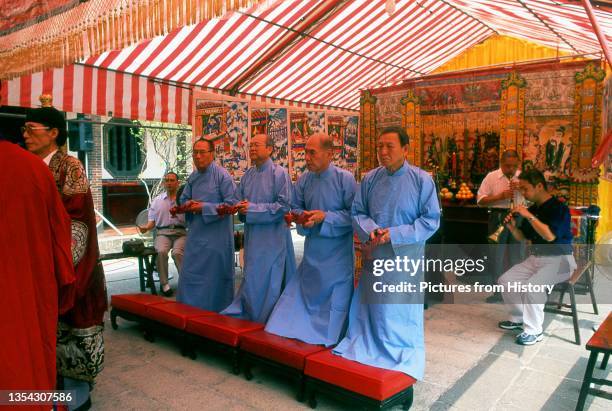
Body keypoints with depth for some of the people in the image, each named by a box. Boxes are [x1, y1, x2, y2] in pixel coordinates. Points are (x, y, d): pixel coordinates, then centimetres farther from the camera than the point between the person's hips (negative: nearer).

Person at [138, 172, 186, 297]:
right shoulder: (156, 200, 18)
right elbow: (152, 221, 17)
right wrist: (146, 227, -4)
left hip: (180, 232, -2)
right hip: (162, 232, 2)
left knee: (177, 253, -31)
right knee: (161, 252, -30)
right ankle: (164, 283, -16)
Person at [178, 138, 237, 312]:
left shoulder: (222, 175, -11)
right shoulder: (193, 177, 9)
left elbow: (231, 204, -15)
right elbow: (184, 199, 20)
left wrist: (204, 207, -18)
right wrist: (188, 204, -4)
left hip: (216, 235, -6)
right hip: (196, 234, 7)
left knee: (214, 276, 4)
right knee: (190, 274, 12)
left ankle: (214, 312, 19)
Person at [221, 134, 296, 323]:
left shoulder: (279, 173, -8)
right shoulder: (247, 175, 10)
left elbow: (283, 206, -14)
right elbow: (237, 199, 15)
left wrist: (252, 208, -15)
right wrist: (240, 207, -10)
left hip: (272, 236, -6)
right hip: (252, 235, 6)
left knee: (268, 280, 0)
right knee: (252, 279, 14)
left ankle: (264, 320, 14)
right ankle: (248, 314, 27)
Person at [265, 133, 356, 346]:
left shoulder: (345, 179, -13)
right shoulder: (304, 179, 0)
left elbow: (354, 214, -13)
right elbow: (296, 208, 10)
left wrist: (325, 217, -21)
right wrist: (303, 217, -11)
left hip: (337, 254, -4)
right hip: (312, 251, 4)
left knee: (335, 296, 8)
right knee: (302, 292, 11)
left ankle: (330, 336, 27)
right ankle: (299, 329, 28)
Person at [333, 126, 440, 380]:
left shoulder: (422, 180, -9)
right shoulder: (370, 178, 0)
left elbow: (431, 220, -9)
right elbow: (357, 212, 5)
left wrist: (395, 234, -18)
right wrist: (370, 231, -16)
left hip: (406, 256, -3)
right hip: (375, 254, 3)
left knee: (402, 309, 10)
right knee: (371, 306, 14)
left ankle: (403, 357, 30)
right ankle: (368, 349, 33)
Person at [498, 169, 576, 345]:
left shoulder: (559, 208, -14)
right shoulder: (532, 209, 7)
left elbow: (550, 235, -30)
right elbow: (522, 237, 13)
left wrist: (529, 216, -27)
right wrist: (512, 227, -7)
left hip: (559, 260, -8)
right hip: (535, 258, 8)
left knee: (532, 285, -31)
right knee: (506, 280, -2)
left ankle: (534, 331, -15)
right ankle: (518, 318, 17)